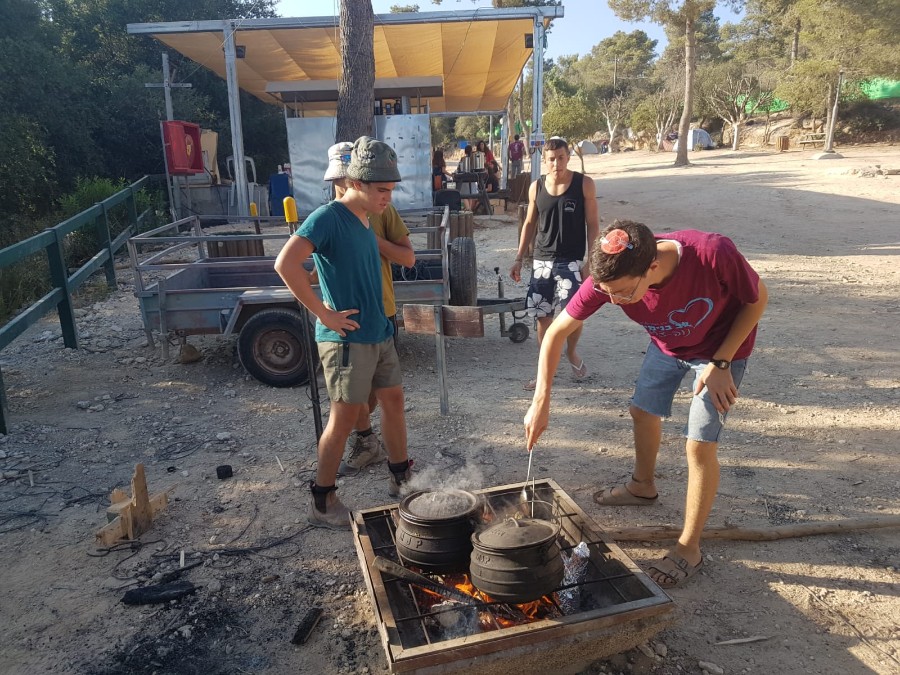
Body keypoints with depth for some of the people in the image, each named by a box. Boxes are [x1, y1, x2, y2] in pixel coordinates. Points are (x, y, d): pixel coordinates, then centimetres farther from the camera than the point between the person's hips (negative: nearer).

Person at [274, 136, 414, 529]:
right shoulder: (329, 217, -17)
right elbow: (285, 264, -27)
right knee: (343, 419, -1)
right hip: (346, 338, -9)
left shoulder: (365, 220, 10)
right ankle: (322, 504, 15)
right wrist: (323, 313, -23)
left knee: (394, 400, 17)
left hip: (378, 332, 9)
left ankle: (400, 478, 35)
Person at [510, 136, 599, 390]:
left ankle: (572, 352, 21)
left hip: (572, 261, -3)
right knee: (543, 316, 5)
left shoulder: (584, 184, -4)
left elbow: (593, 224, -3)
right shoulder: (536, 187, 4)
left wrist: (590, 261, -10)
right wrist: (519, 259, 7)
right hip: (541, 260, 3)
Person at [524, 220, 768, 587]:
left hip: (722, 348, -4)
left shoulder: (714, 254, -41)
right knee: (643, 411, 16)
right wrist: (541, 401, -26)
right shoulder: (609, 278, -30)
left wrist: (720, 364, -23)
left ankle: (689, 549, 9)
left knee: (700, 445, -7)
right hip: (668, 344, 4)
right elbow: (557, 331, -20)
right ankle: (642, 486, 46)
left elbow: (758, 298, -19)